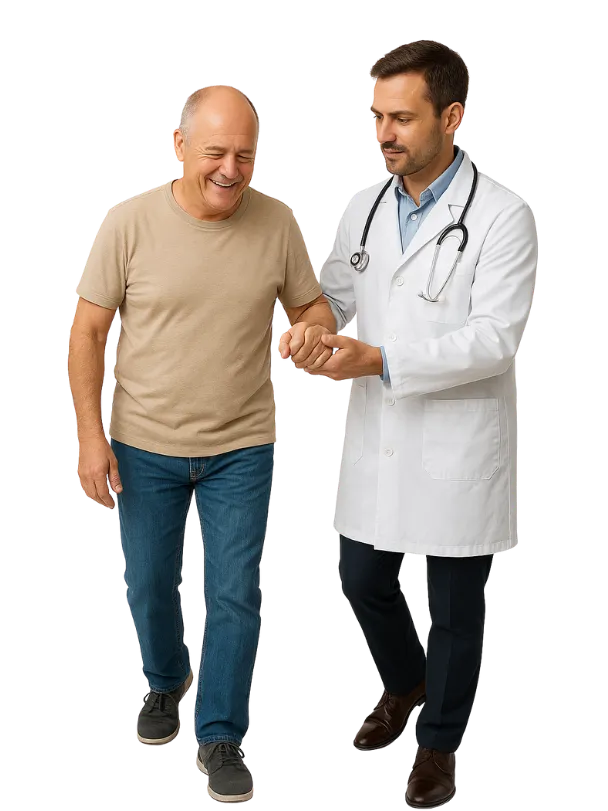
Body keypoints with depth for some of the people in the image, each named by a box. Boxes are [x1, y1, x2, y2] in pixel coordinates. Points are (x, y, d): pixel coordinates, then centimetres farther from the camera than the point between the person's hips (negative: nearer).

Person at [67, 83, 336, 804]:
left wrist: (314, 333, -19)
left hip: (241, 448, 0)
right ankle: (166, 682, 46)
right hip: (143, 446, 0)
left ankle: (219, 738, 20)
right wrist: (90, 435, -10)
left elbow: (311, 306, 6)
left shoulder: (277, 222, -7)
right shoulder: (131, 222, -12)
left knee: (235, 596, 3)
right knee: (148, 585, 17)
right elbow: (89, 330, -7)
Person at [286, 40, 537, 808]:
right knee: (363, 582, 17)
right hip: (375, 442, 5)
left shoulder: (502, 214, -14)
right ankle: (404, 683, 48)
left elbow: (494, 338, -20)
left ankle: (438, 740, 33)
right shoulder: (362, 206, 4)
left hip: (459, 449, -5)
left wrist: (379, 360, -29)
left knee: (454, 608, 10)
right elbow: (334, 293, 12)